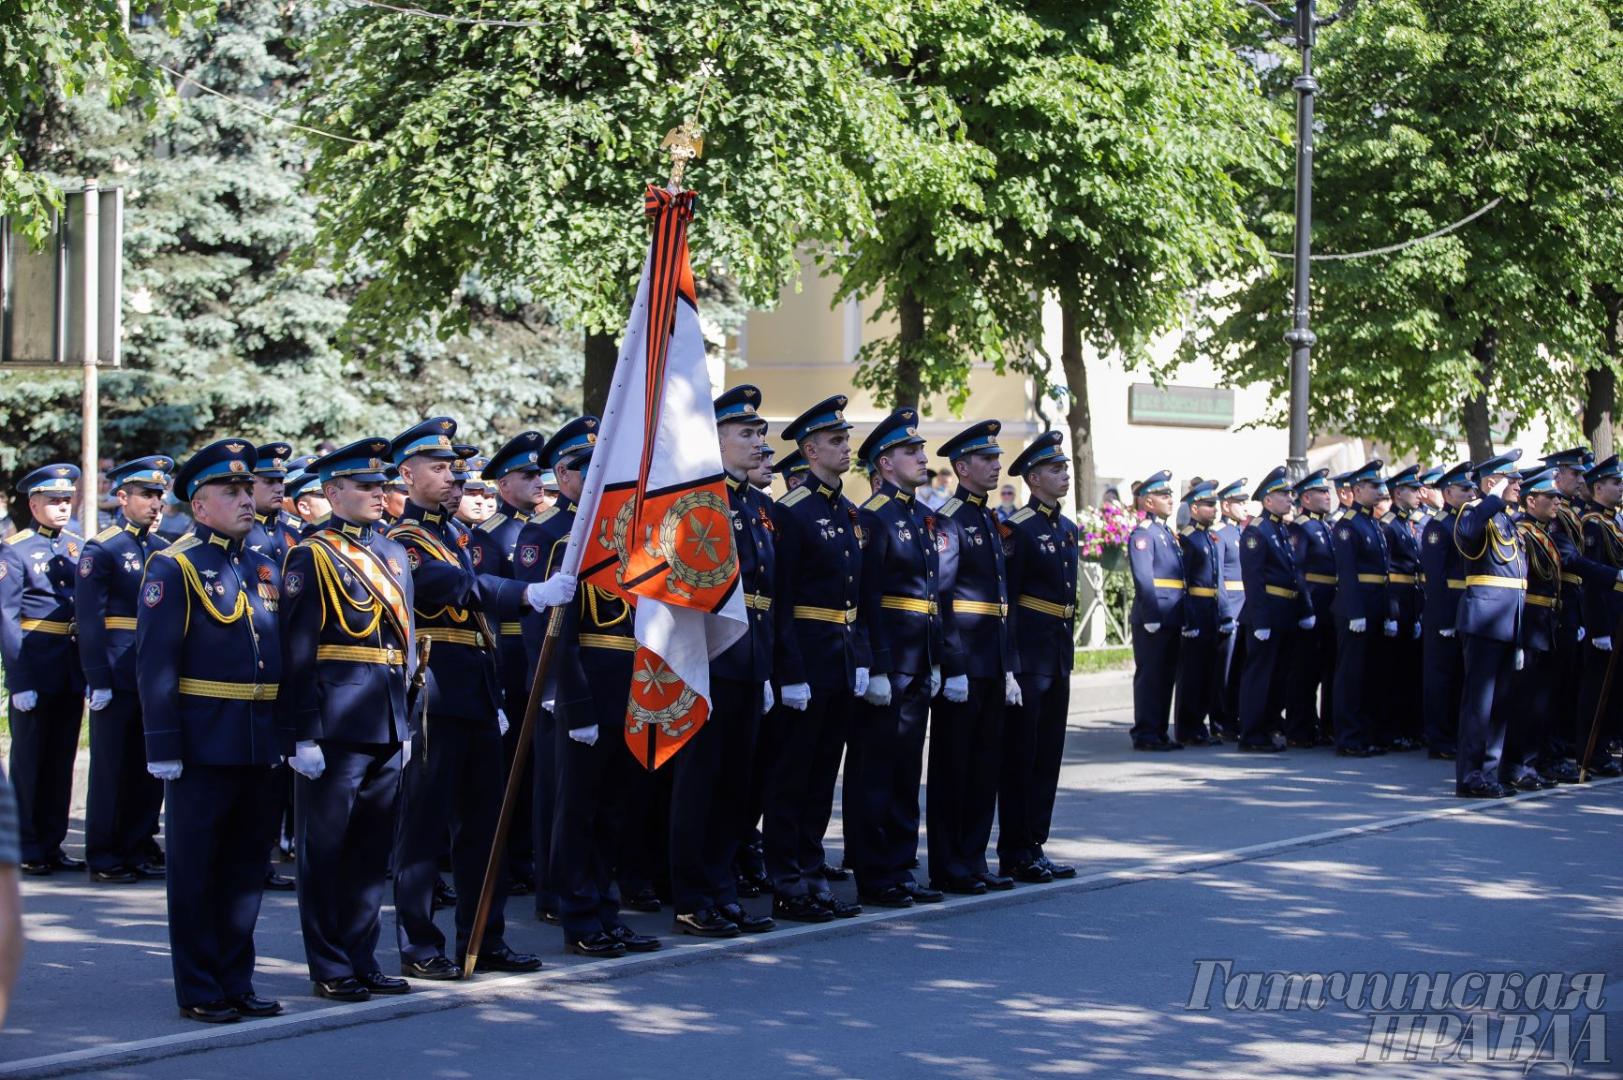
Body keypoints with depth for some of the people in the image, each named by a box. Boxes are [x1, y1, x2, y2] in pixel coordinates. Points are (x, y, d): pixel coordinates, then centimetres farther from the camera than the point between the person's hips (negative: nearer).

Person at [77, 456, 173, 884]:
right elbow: (89, 620, -12)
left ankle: (137, 851, 19)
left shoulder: (163, 549, 12)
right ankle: (104, 859, 9)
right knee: (111, 768, 1)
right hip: (118, 678, -6)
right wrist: (98, 680, -16)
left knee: (150, 768, 9)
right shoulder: (102, 549, -7)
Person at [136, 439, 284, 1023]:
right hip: (203, 747, -6)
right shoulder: (174, 567, -7)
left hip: (259, 747, 7)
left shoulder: (264, 568, 14)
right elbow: (155, 663, -12)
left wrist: (284, 735, 12)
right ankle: (199, 990, 9)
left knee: (246, 866, 11)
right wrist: (163, 747, -17)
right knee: (195, 869, 2)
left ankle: (236, 981, 19)